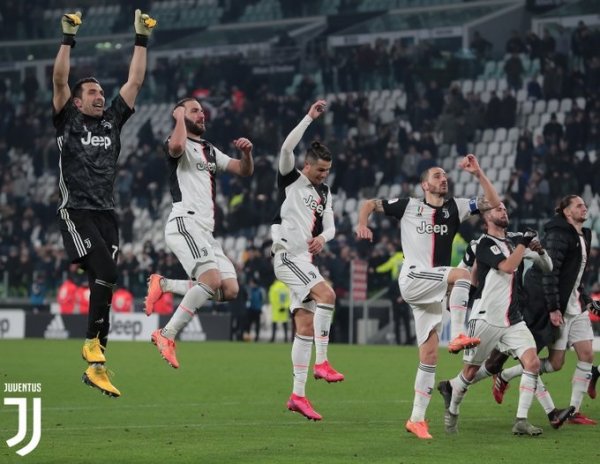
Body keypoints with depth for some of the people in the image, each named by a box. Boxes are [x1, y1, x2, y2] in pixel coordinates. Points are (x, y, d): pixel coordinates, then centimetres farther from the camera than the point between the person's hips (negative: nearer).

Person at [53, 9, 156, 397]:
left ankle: (96, 367, 2)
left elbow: (135, 82, 16)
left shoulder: (112, 121, 16)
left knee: (104, 283, 0)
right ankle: (93, 343, -7)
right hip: (77, 212, -5)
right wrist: (68, 39, -11)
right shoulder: (68, 121, 6)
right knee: (106, 272, -21)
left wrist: (142, 40, 11)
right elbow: (59, 81, -5)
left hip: (107, 214, 5)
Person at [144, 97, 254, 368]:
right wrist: (180, 117, -9)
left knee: (230, 290, -3)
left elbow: (244, 171, 25)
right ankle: (167, 336, -19)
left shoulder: (210, 151, 26)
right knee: (211, 280, -26)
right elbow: (176, 147, -26)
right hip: (185, 222, -8)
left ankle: (163, 285, 8)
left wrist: (247, 152, 5)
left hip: (205, 231, 9)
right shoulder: (180, 144, 0)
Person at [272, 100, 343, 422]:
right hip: (288, 255, -8)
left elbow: (329, 226, 22)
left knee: (306, 325, 4)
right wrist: (310, 118, -18)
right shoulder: (290, 179, -3)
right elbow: (287, 147, -20)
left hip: (306, 260, 8)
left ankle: (298, 395, 5)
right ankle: (321, 362, -23)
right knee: (326, 294, -27)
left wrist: (322, 237, -2)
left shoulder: (323, 192, 17)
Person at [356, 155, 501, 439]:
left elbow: (493, 203, 8)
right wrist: (362, 224, -5)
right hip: (412, 279, -4)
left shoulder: (455, 208, 12)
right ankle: (458, 335, -33)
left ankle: (417, 419, 6)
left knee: (429, 356, 1)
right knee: (462, 274, -29)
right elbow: (370, 204, 14)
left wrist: (478, 173, 0)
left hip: (433, 292, 4)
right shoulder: (408, 206, 5)